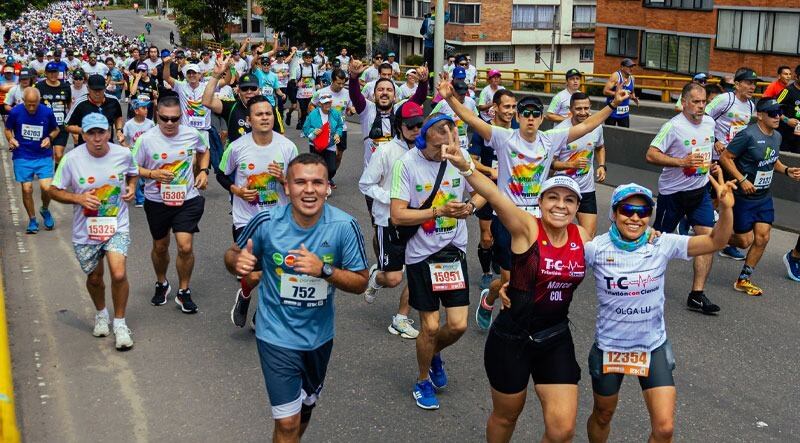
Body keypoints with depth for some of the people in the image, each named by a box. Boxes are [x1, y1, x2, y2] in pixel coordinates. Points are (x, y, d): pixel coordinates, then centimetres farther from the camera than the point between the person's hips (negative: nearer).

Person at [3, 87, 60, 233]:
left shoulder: (47, 112, -8)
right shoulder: (15, 112, -8)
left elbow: (56, 129, 8)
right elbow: (7, 129, 8)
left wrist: (50, 138, -11)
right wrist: (11, 139, -12)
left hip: (43, 156, 0)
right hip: (22, 157, 0)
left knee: (47, 187, -13)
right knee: (27, 189, -2)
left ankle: (45, 210, 20)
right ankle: (32, 220, 19)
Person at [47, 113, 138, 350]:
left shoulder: (123, 154, -8)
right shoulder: (72, 159, -13)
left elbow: (132, 173, 16)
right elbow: (54, 190, -4)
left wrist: (131, 186, -5)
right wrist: (78, 198, -20)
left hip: (117, 226, 0)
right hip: (85, 230, 1)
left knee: (119, 275, -17)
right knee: (94, 278, 15)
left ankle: (120, 324, 5)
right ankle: (101, 314, 47)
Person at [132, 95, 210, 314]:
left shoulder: (192, 134, -8)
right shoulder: (146, 139, -14)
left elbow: (204, 151, 14)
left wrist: (204, 170, -2)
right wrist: (153, 174, -22)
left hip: (187, 199, 0)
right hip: (157, 201, 0)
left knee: (185, 246, -10)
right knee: (160, 247, 17)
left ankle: (184, 291, 11)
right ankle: (161, 284, 44)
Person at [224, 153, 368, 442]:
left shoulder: (344, 226, -18)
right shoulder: (266, 223, -18)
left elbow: (360, 283, -11)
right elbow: (232, 255, -2)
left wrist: (324, 270, -29)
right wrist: (238, 262, -26)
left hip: (319, 335, 3)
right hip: (277, 335, -3)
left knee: (306, 407, 26)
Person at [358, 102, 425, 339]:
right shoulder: (386, 151, -13)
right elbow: (365, 185, -7)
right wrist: (392, 198, -17)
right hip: (390, 221, -4)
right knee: (393, 278, -3)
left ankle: (401, 319, 22)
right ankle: (375, 276, 33)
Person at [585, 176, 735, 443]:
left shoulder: (662, 245, -13)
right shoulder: (597, 248, -17)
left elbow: (716, 242, -15)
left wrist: (726, 208, -33)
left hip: (653, 347, 1)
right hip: (609, 347, 0)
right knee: (602, 416, 21)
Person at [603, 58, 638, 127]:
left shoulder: (632, 78, 7)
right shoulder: (615, 76, -13)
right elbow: (605, 91, -19)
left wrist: (634, 98, 2)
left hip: (625, 113, 6)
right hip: (612, 111, -6)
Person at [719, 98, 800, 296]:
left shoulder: (777, 136, 6)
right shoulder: (748, 135, -19)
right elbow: (725, 157, -17)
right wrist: (742, 180, -23)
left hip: (764, 198, 7)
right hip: (743, 197, -7)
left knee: (762, 238, 3)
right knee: (745, 241, -1)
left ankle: (744, 280, 16)